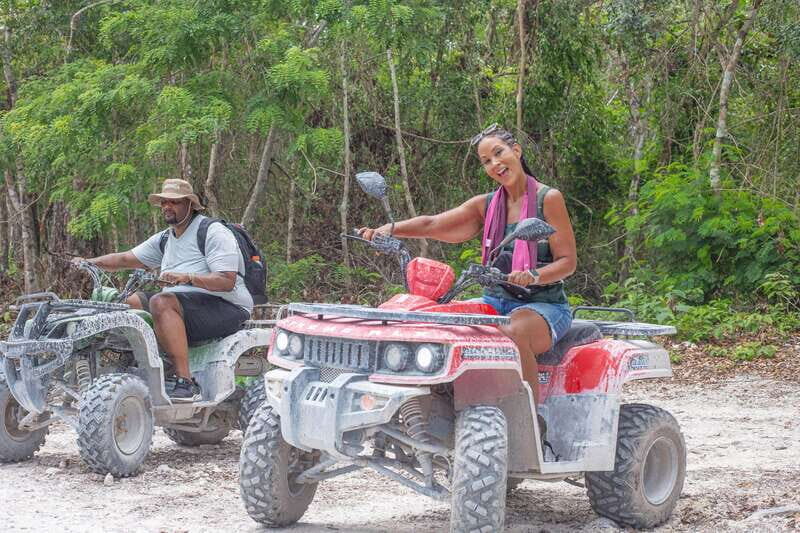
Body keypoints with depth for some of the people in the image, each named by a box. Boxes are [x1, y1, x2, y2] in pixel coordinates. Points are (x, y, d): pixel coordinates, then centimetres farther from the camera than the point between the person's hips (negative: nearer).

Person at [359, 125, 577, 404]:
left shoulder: (548, 198, -2)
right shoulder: (486, 205, 13)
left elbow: (568, 261, -6)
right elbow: (432, 224, 1)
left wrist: (534, 276, -26)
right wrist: (389, 229, -18)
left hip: (544, 304, -6)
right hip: (496, 301, 6)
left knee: (513, 333, -38)